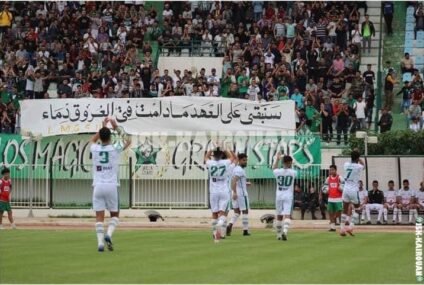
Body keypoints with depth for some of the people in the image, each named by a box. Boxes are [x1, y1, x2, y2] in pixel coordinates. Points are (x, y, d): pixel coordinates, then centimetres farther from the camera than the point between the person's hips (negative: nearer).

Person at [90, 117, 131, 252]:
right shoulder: (115, 149, -2)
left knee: (99, 216, 1)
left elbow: (93, 140, 29)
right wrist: (116, 128, 23)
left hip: (98, 186, 1)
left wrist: (103, 127, 31)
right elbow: (128, 141, 19)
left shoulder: (95, 149, 3)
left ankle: (100, 242, -10)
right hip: (111, 186, -1)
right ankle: (108, 234, -11)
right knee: (115, 214, 13)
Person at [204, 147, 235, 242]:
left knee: (214, 213, 10)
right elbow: (231, 157, 18)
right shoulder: (226, 163, -6)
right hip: (224, 192, -1)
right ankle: (220, 227, -29)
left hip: (213, 192, 1)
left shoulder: (210, 163, -6)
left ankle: (215, 233, 14)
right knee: (222, 212, -3)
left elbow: (206, 157, 18)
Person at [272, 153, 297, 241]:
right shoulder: (293, 172, -6)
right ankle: (285, 231, -33)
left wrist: (277, 159, 29)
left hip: (279, 196, 2)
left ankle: (279, 235, 22)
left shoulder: (278, 172, -3)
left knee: (279, 216, 14)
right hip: (288, 196, -2)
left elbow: (274, 168, 21)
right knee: (287, 215, -9)